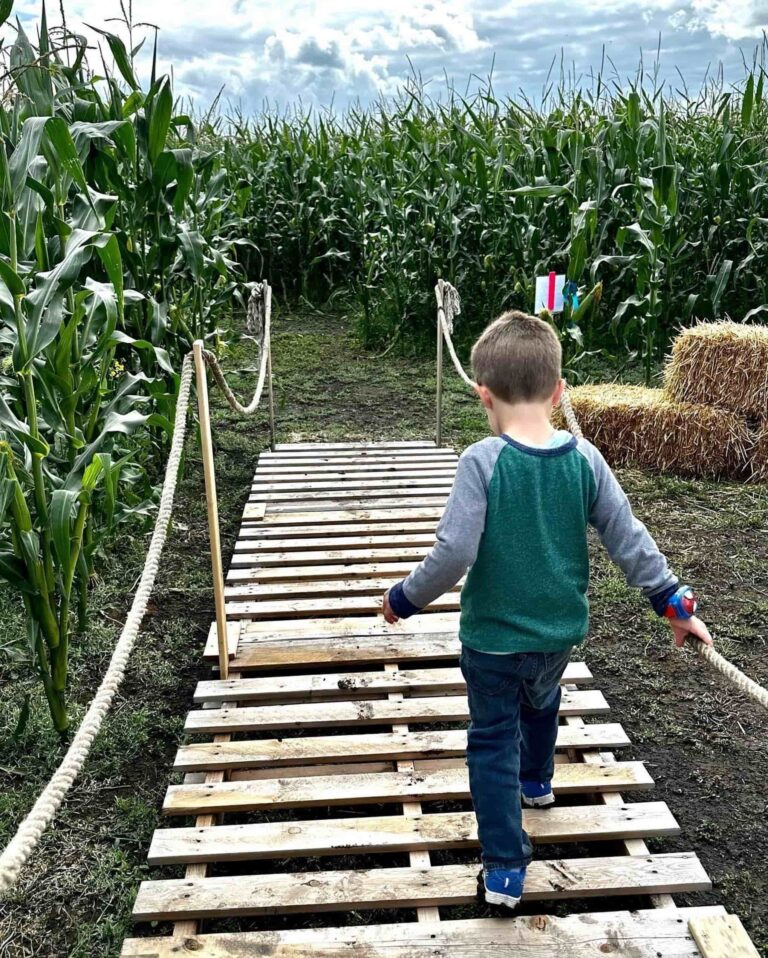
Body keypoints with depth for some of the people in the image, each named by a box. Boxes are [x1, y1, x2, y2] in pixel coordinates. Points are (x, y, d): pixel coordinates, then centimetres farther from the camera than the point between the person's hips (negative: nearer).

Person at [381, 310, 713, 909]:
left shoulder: (481, 462, -22)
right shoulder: (584, 458, -10)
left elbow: (453, 554, -25)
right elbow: (630, 540, -6)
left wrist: (405, 600, -9)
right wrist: (675, 602, 6)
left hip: (493, 635, -4)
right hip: (560, 629, 5)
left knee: (494, 740, 13)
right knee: (542, 702, 33)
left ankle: (505, 869, 17)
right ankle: (537, 780, 58)